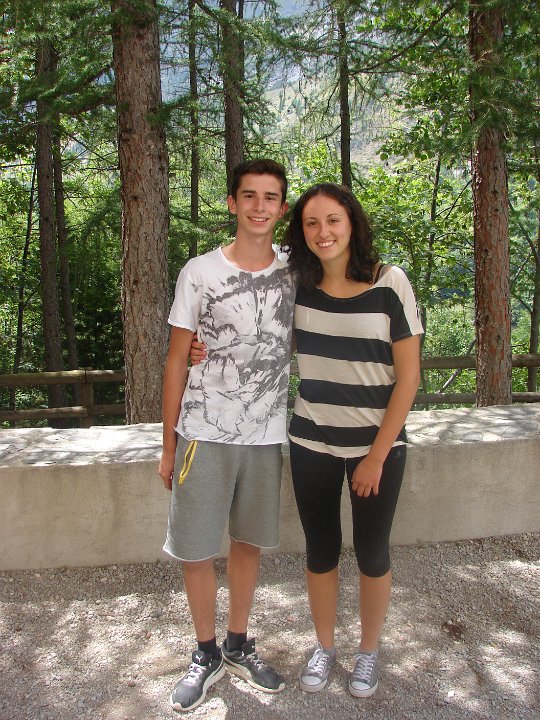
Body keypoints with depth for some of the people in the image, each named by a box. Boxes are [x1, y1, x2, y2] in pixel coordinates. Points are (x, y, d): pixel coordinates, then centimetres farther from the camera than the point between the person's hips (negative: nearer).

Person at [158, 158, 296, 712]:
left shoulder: (295, 274, 4)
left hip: (266, 436, 2)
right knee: (194, 549, 3)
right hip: (204, 434, -2)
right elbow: (177, 361, 0)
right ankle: (206, 654, 27)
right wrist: (168, 447, -1)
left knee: (248, 541, 14)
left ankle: (238, 646, 34)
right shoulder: (199, 272, -3)